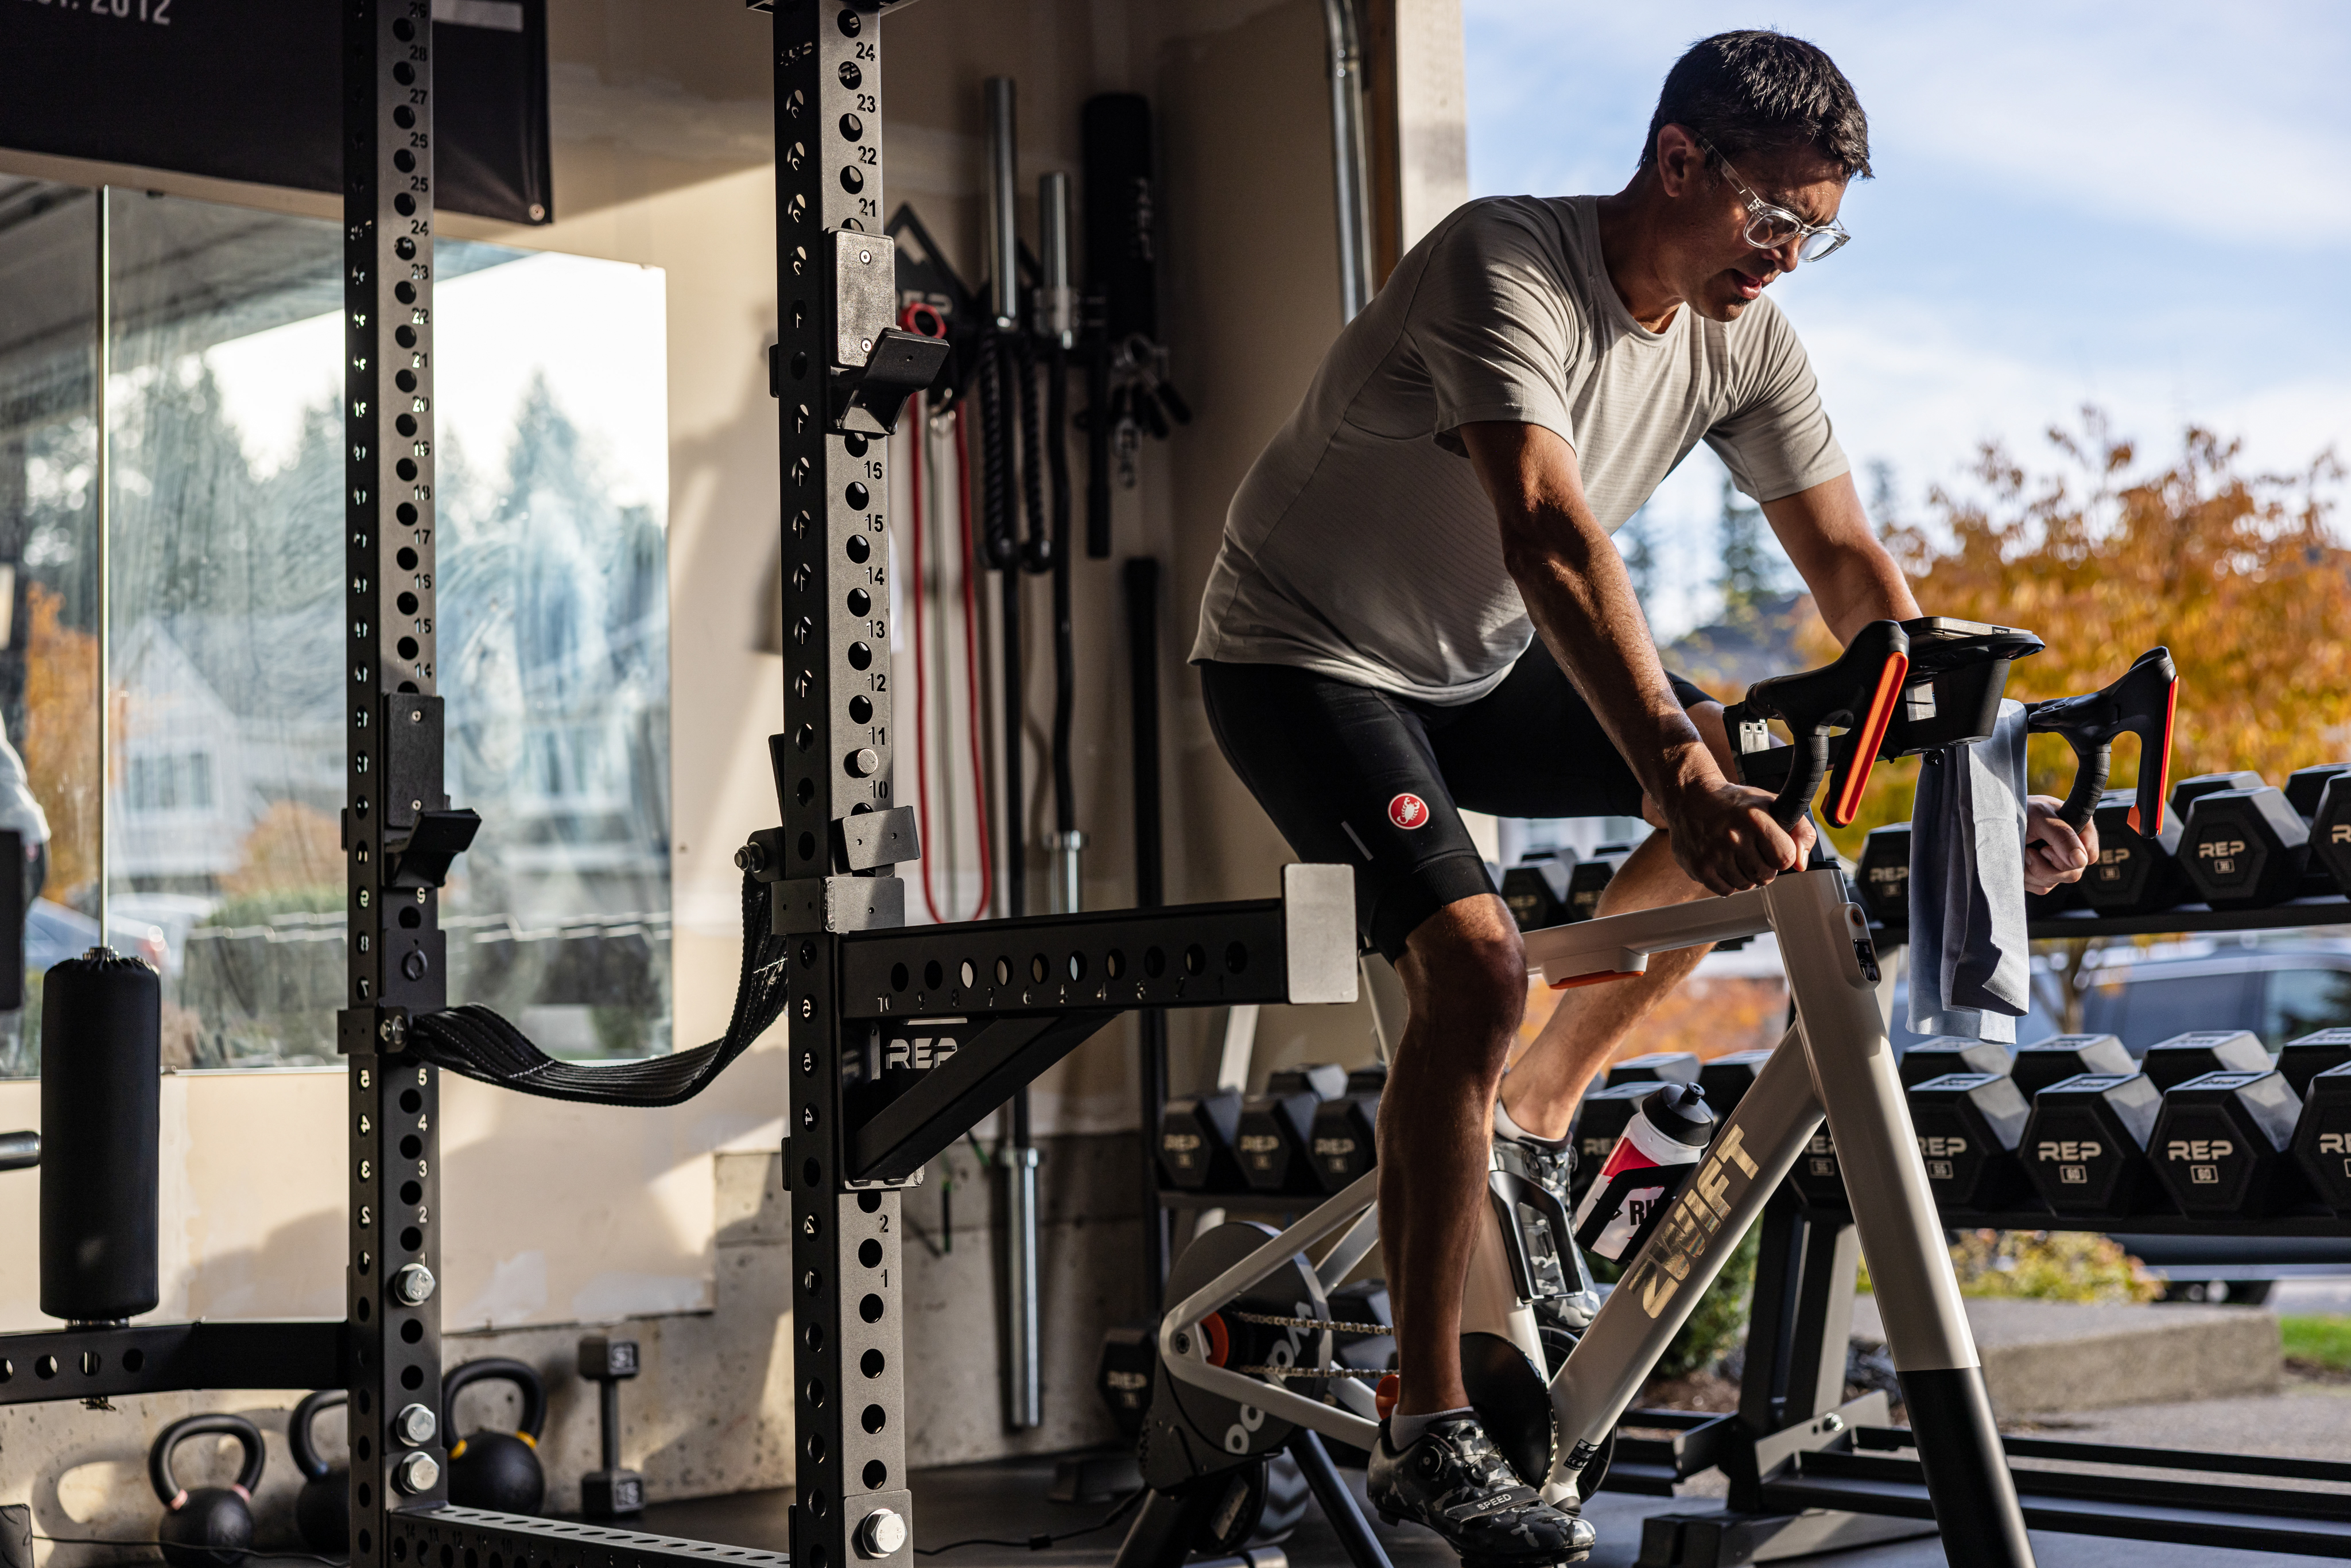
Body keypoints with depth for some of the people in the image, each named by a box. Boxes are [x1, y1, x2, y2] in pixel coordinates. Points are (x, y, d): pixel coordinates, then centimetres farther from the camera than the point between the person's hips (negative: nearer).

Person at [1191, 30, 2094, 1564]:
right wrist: (1678, 776, -54)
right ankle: (1430, 1435, -17)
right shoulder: (1507, 268, -29)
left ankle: (1540, 1112, 14)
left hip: (1480, 662, 8)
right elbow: (1551, 535, -43)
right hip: (1309, 661, -7)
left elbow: (1851, 565, -5)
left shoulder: (1745, 336, -7)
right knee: (1476, 961, -25)